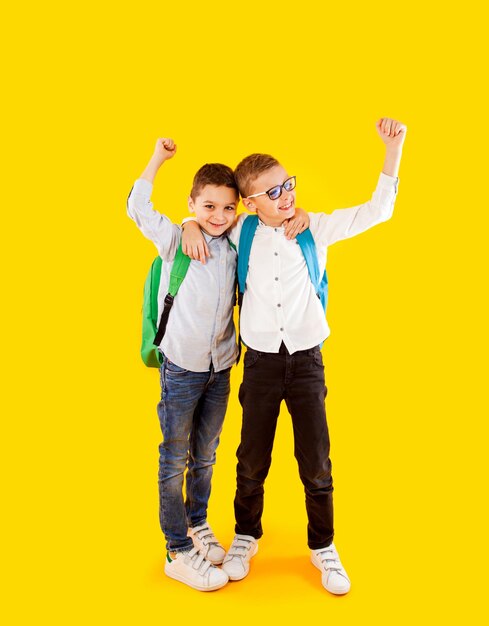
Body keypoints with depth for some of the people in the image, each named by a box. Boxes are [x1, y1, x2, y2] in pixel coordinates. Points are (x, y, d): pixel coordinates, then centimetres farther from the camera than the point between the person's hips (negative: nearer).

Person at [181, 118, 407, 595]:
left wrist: (393, 147, -14)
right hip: (261, 361, 1)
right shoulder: (242, 233, 0)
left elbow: (376, 211, -7)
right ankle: (246, 537, 38)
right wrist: (191, 227, -6)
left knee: (316, 463, 8)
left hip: (306, 359, 0)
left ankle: (323, 547, 30)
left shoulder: (316, 228, -2)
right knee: (252, 460, 14)